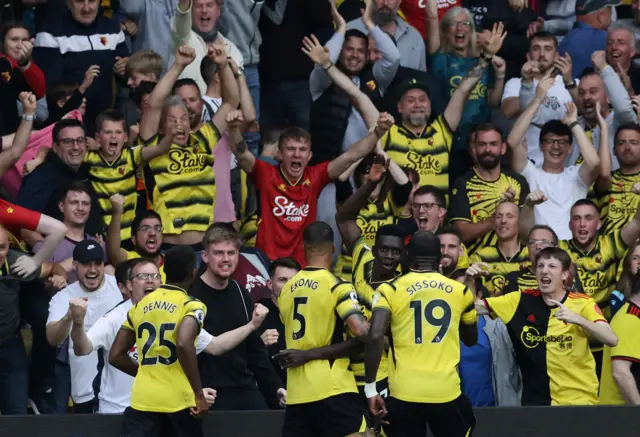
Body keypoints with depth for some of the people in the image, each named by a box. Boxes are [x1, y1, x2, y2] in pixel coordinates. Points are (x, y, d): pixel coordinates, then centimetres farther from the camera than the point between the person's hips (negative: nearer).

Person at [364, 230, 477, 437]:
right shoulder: (459, 290, 8)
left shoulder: (391, 290, 0)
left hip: (405, 394, -1)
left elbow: (375, 337, -13)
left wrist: (370, 387, -8)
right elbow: (471, 340, 23)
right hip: (447, 392, 1)